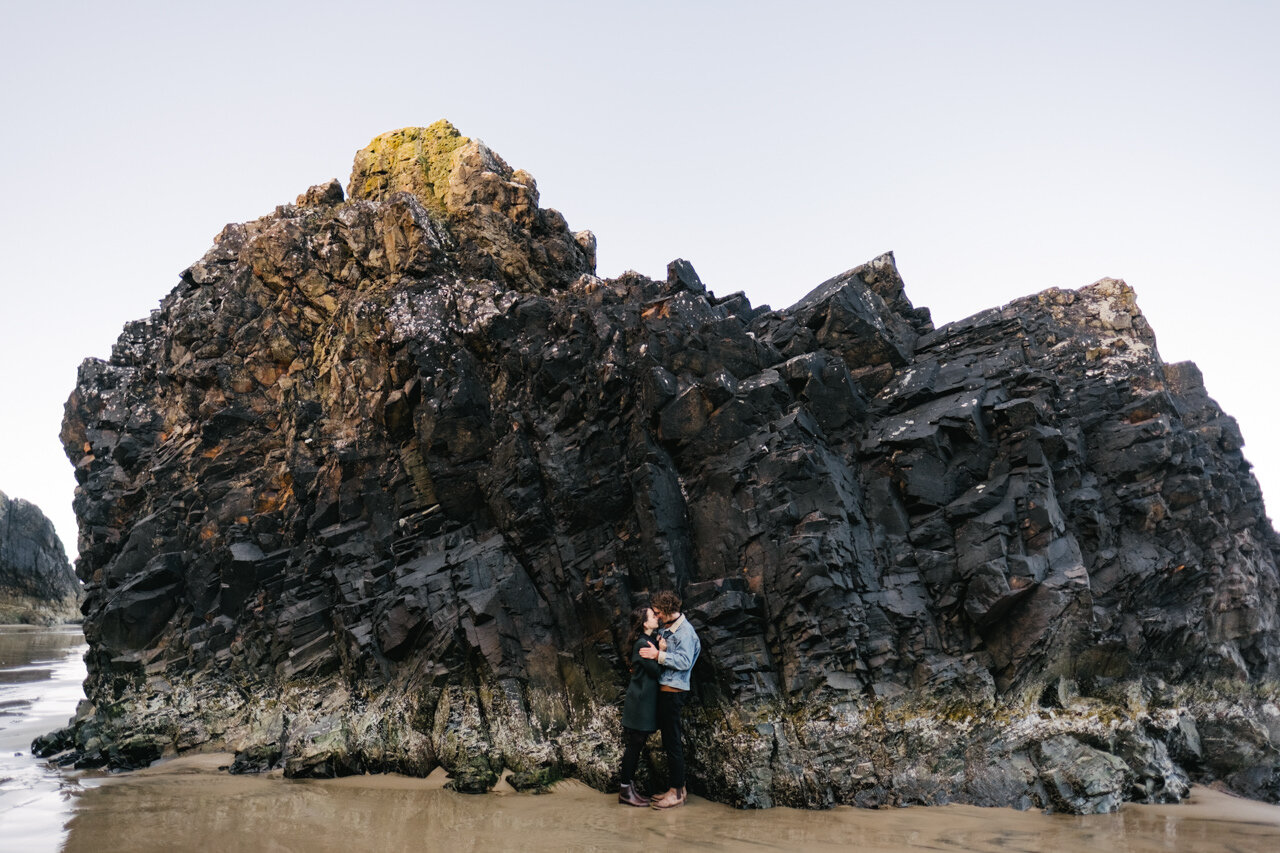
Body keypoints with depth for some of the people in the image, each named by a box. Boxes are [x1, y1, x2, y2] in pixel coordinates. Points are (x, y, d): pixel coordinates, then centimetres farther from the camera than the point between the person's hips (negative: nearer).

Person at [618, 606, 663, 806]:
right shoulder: (642, 644, -18)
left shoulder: (650, 640, 11)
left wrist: (659, 649, 0)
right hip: (640, 702, -9)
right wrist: (661, 651, -13)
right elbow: (656, 671, -18)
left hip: (645, 701, 9)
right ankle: (626, 791, 5)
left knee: (635, 745, 13)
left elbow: (655, 670, 10)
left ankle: (629, 788, 20)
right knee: (634, 745, -3)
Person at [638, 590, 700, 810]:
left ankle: (677, 792, 3)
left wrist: (658, 655, -24)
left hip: (674, 691, -10)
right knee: (669, 740, 14)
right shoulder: (666, 628, 13)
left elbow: (684, 661, -23)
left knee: (672, 741, -4)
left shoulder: (684, 631, -15)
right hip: (664, 689, 10)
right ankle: (677, 787, 23)